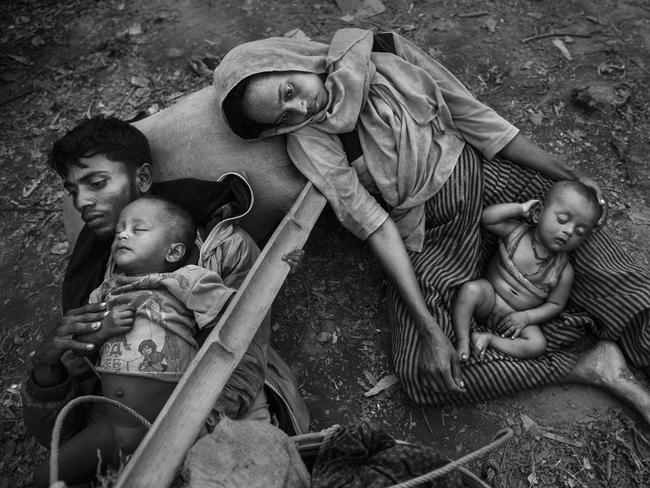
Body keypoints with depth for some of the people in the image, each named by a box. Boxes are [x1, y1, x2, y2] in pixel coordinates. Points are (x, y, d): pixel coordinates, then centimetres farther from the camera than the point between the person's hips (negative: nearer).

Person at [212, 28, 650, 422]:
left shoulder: (380, 52, -7)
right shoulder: (310, 144, -13)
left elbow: (471, 115, -3)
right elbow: (375, 226, -16)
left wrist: (568, 174, -1)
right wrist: (429, 328, -22)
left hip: (488, 176, 3)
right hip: (431, 236, -2)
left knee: (607, 270, -9)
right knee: (422, 370, -19)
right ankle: (582, 366, -12)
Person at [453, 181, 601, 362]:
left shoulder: (564, 271, -8)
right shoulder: (516, 232, -9)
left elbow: (555, 305, -1)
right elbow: (487, 218, -18)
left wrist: (526, 317, -15)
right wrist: (519, 208, -18)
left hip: (517, 318, 1)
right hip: (488, 297, -1)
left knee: (538, 345, -23)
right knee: (470, 289, -33)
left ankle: (489, 339, -13)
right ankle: (462, 341, -21)